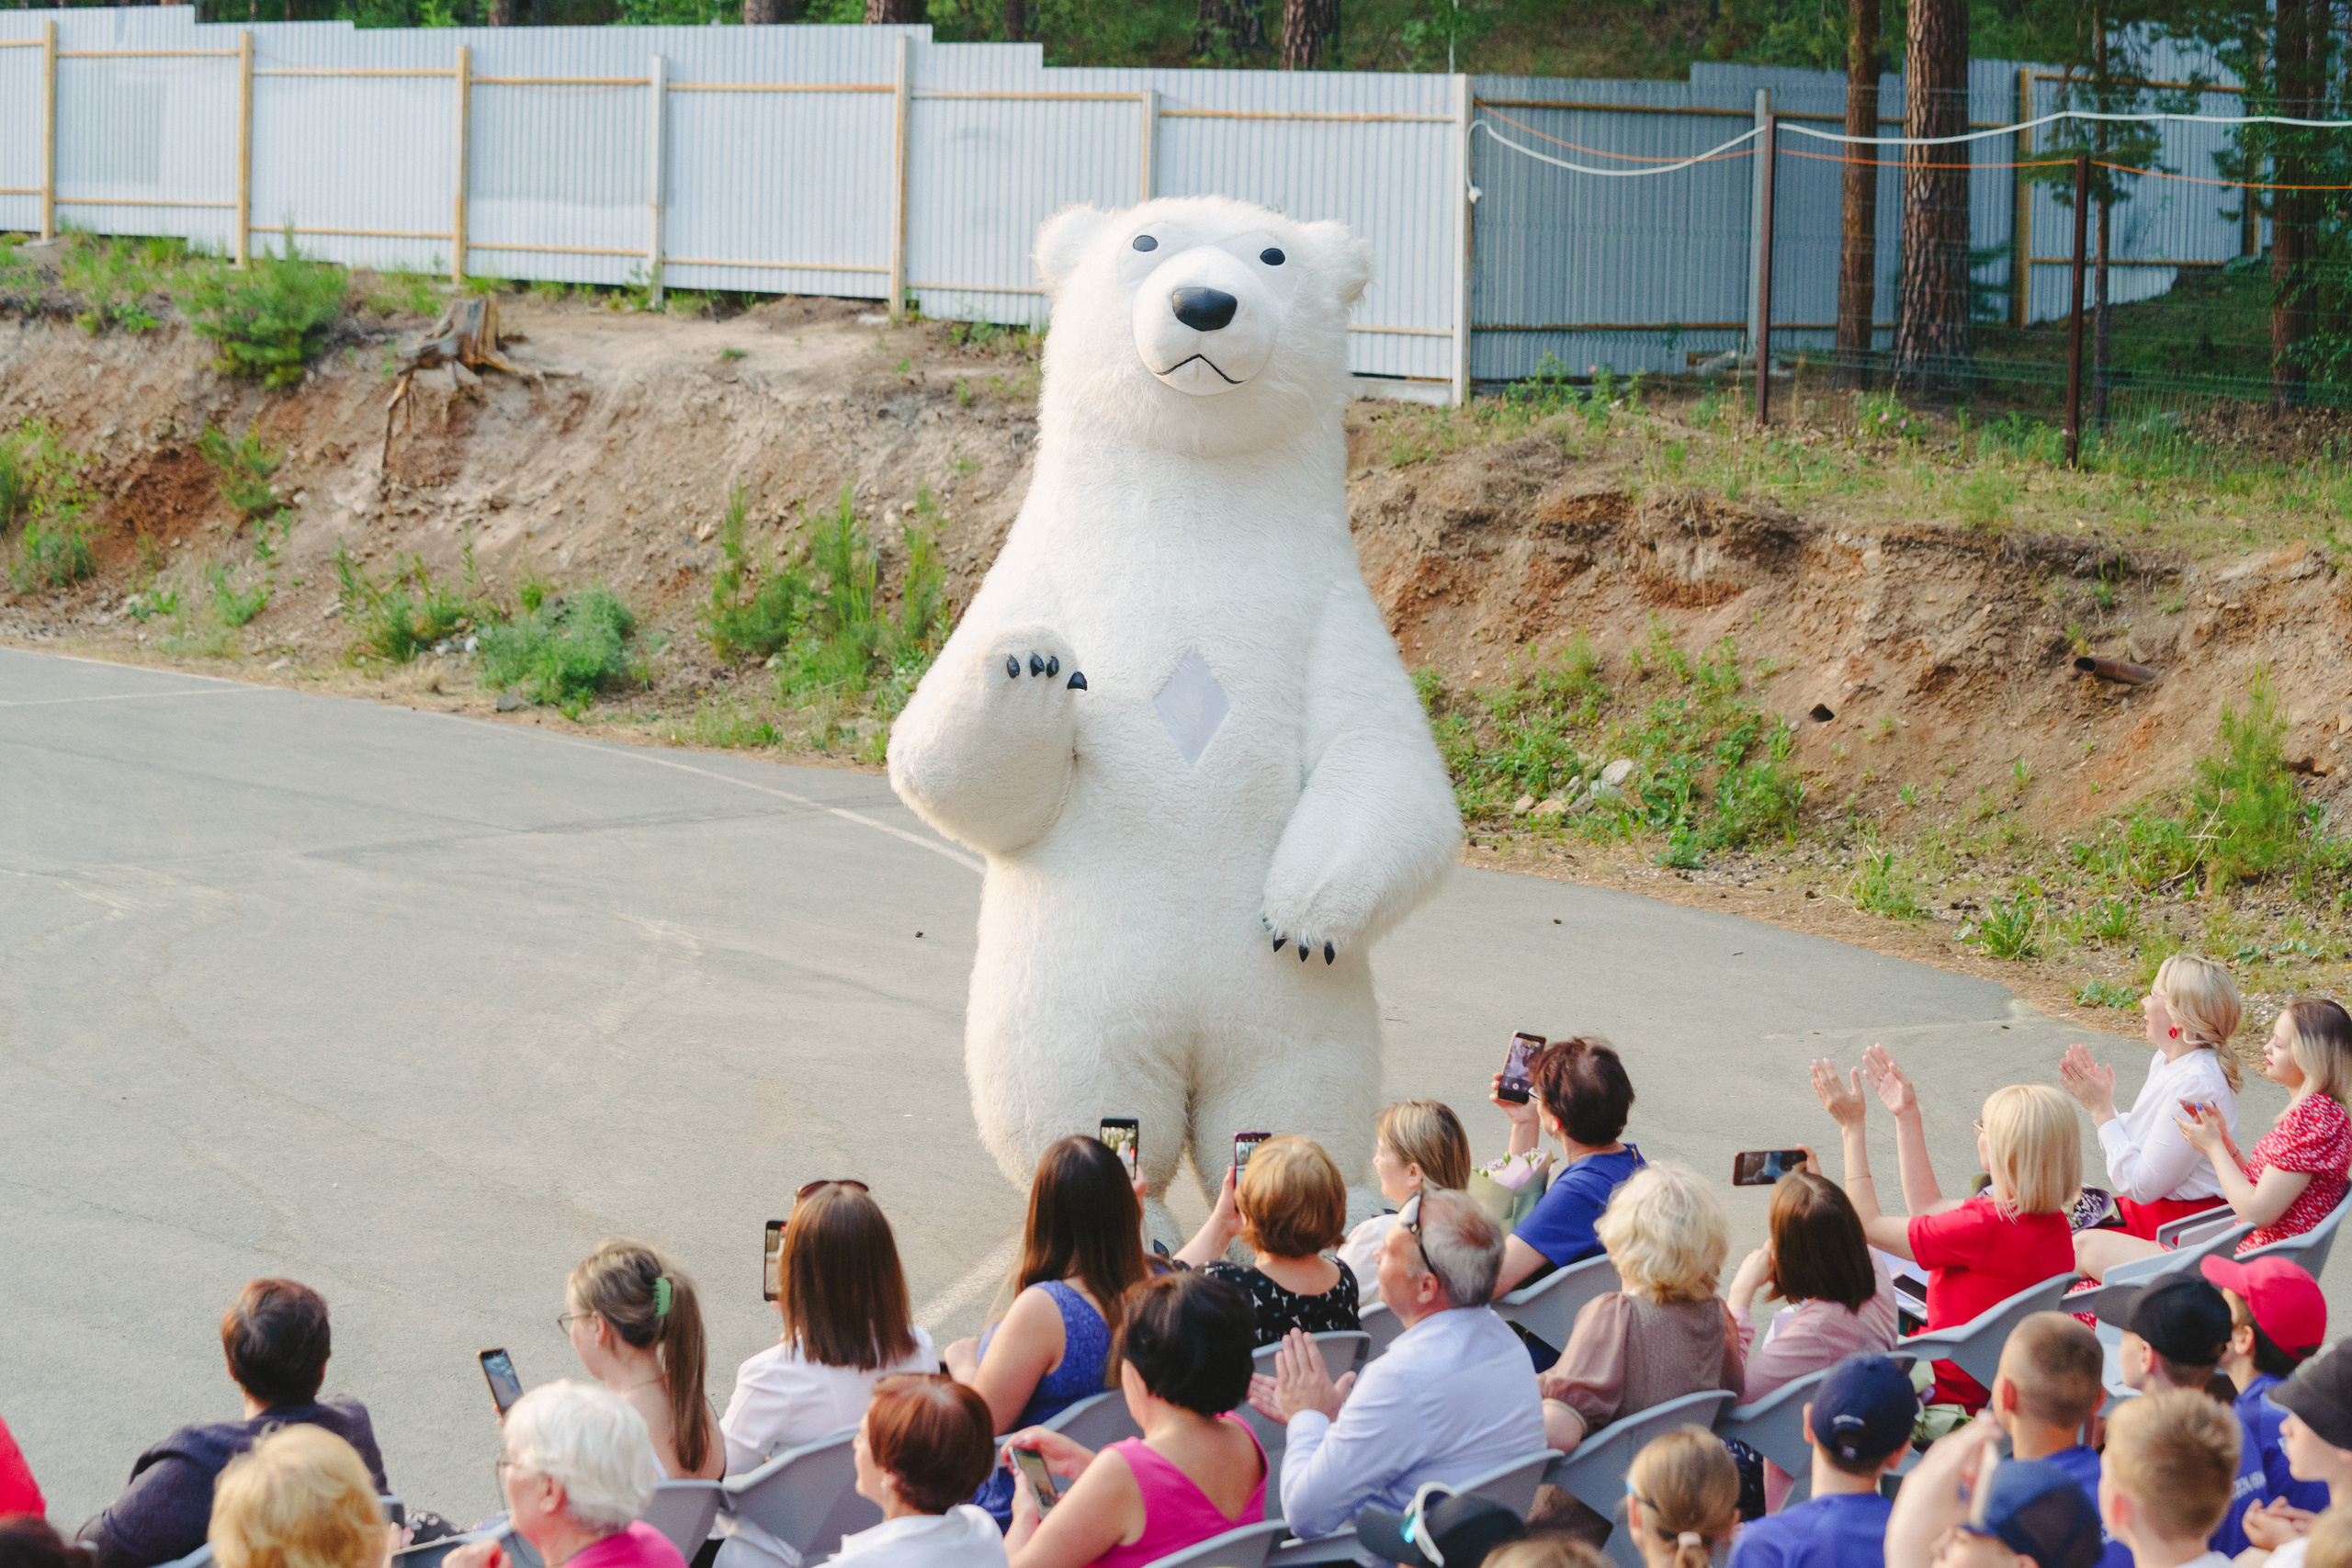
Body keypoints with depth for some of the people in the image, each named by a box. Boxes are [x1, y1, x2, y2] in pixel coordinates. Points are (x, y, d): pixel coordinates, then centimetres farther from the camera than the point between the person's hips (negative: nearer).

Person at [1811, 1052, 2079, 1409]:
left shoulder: (1986, 1227, -31)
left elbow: (1868, 1224, -16)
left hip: (1954, 1391, -8)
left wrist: (1852, 1127, -10)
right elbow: (1926, 1207, 12)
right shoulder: (2054, 1221, -4)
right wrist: (1907, 1115, 16)